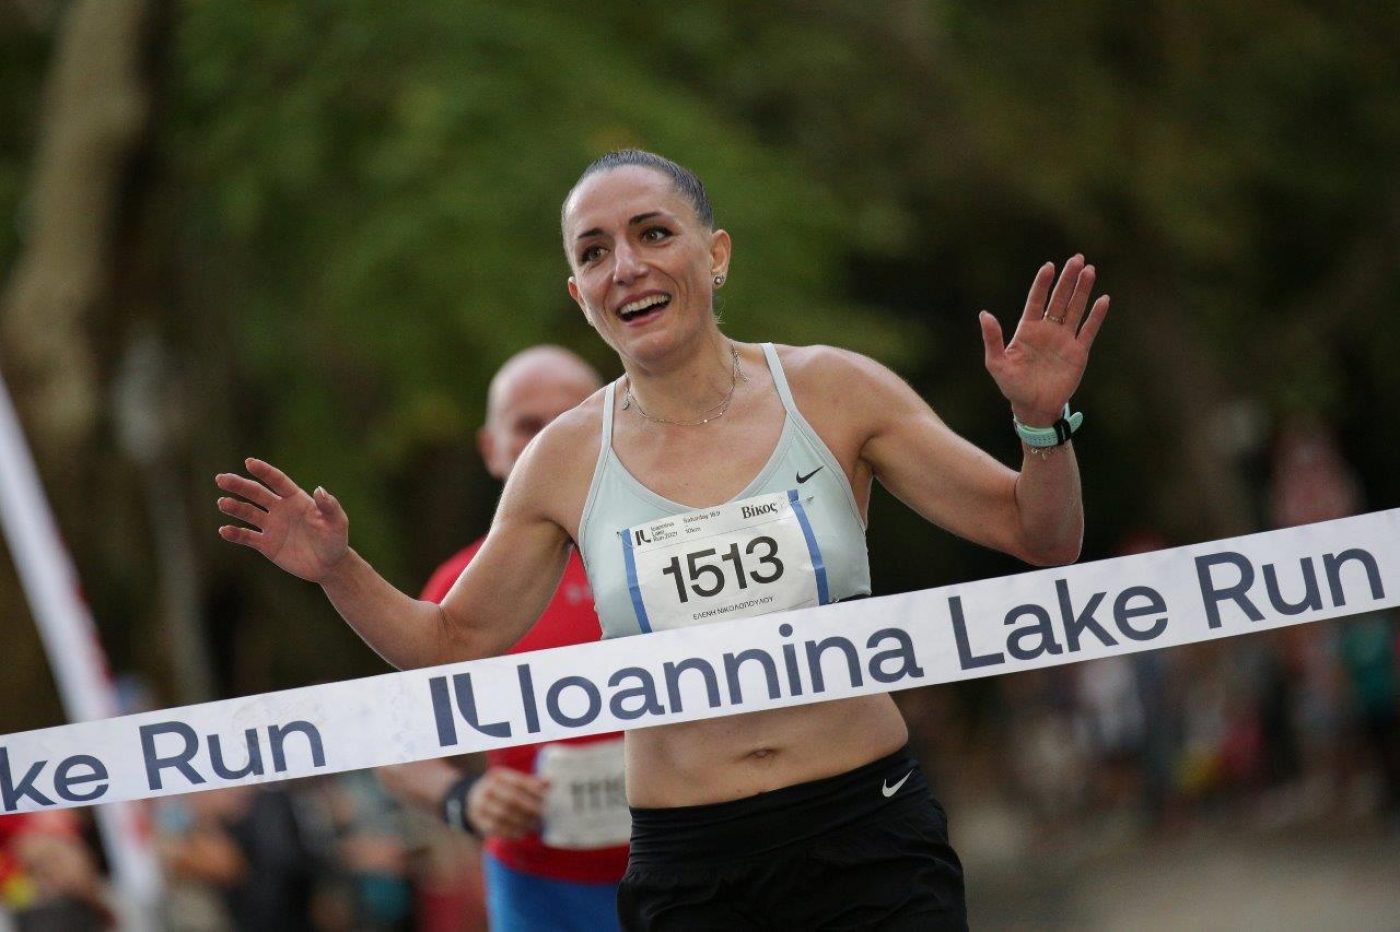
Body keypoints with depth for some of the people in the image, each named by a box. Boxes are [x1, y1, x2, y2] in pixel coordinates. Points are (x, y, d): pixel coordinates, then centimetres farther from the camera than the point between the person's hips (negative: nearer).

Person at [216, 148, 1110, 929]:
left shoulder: (829, 392, -1)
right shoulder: (567, 459, 2)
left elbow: (1039, 538, 1)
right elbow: (454, 643, 12)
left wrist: (1042, 424, -17)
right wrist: (340, 572, -4)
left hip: (868, 843, -1)